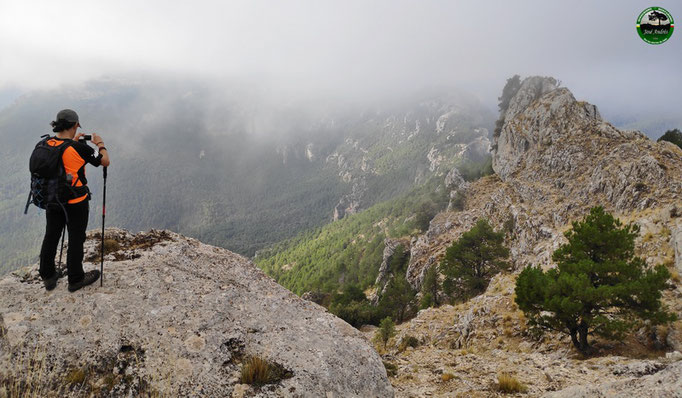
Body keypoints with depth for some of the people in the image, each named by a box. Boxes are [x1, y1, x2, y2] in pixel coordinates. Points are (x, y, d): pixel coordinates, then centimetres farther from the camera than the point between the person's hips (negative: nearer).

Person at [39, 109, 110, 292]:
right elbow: (105, 162, -9)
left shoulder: (47, 144, -5)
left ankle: (48, 277, 32)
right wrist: (100, 144, 6)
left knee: (51, 236, 18)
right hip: (76, 201, -6)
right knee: (76, 239, 9)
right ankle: (75, 279, 24)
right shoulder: (79, 148, -22)